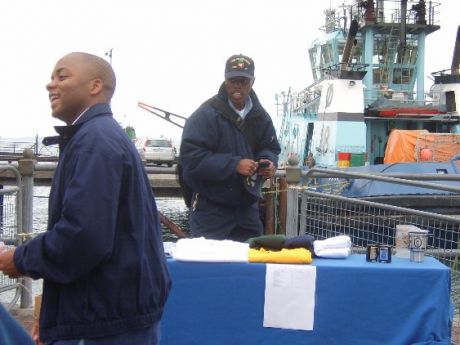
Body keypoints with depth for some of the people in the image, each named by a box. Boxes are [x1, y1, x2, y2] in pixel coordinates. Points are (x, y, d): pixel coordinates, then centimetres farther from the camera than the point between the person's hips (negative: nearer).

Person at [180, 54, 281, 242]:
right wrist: (234, 165, -26)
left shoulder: (260, 116, 6)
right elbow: (191, 157, -22)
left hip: (247, 205, 6)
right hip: (210, 207, -6)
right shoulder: (206, 114, -15)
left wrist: (268, 162, -9)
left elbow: (270, 148, 16)